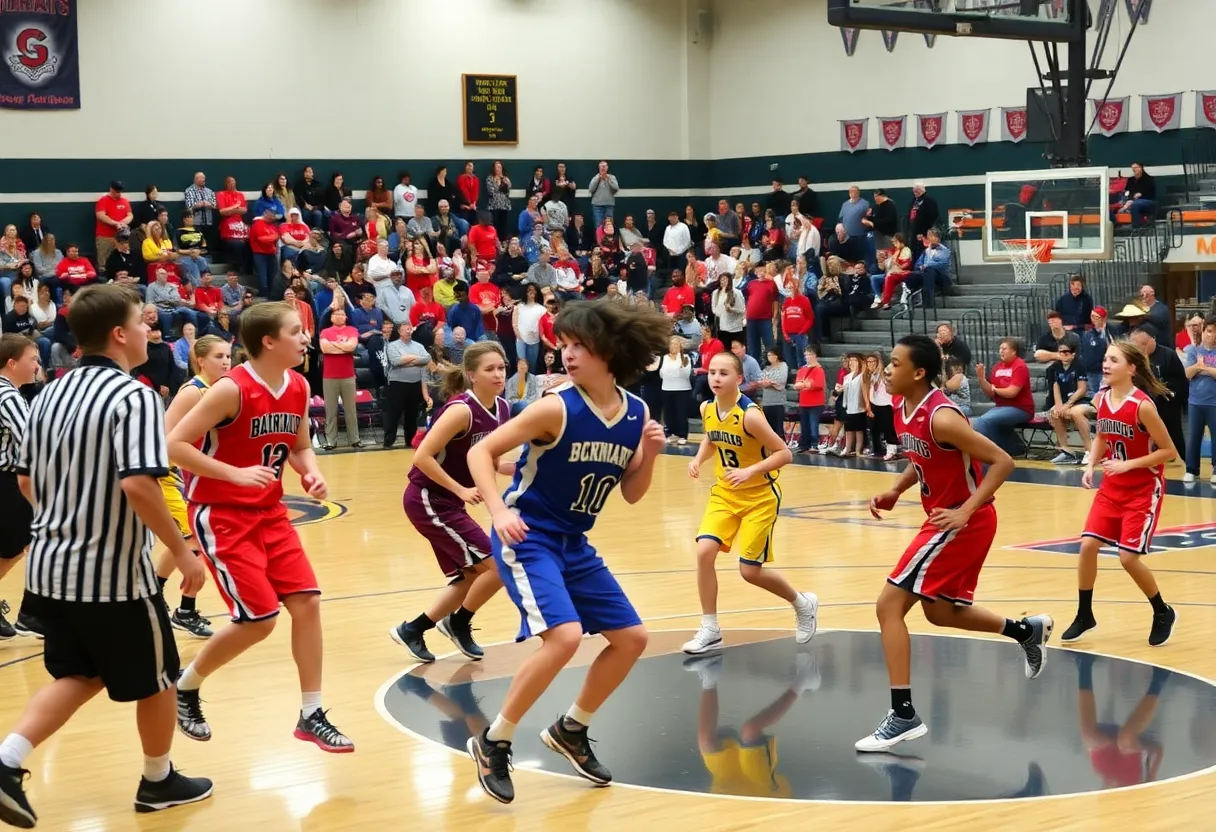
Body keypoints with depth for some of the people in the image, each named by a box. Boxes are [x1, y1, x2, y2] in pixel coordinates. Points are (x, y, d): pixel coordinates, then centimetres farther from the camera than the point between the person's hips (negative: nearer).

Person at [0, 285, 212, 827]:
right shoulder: (133, 395, -17)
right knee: (155, 679, 14)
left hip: (49, 565, 7)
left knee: (79, 676, 20)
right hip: (112, 573, -7)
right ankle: (159, 782, 29)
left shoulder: (51, 393, 7)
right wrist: (183, 551, -18)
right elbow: (138, 484, -27)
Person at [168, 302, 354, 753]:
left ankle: (311, 715, 10)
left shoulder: (299, 387, 1)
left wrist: (313, 475, -5)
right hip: (220, 514, -7)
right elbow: (174, 444, -22)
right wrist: (236, 474, -28)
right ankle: (184, 688, 15)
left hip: (269, 512, 7)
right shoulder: (232, 389, -21)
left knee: (307, 602, -1)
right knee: (259, 620, -9)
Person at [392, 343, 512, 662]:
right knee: (498, 565, -9)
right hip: (427, 501, -9)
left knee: (472, 578, 15)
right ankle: (458, 623, 13)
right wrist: (462, 491, -24)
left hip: (447, 503, 9)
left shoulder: (502, 409, 2)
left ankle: (412, 630, 27)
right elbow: (422, 457, -24)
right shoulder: (462, 410, -23)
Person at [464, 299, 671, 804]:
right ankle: (494, 743, -8)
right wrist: (499, 511, -31)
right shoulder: (557, 407, -18)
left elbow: (631, 494, 8)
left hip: (572, 543, 7)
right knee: (564, 636, -25)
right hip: (527, 537, -7)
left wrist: (649, 455, -11)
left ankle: (571, 730, 29)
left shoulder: (637, 413, -1)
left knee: (631, 638, 10)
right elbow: (481, 452, -17)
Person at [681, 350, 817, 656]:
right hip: (724, 493, 6)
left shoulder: (750, 415, -25)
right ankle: (710, 630, 0)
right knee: (704, 551, -13)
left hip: (760, 496, -5)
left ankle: (803, 604, 26)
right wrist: (698, 459, -3)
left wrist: (751, 471, -33)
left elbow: (784, 453, -22)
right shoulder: (707, 409, -5)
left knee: (750, 571, -2)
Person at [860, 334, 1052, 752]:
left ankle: (903, 715, -10)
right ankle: (1028, 630, 41)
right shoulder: (904, 410, 2)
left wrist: (965, 511, -28)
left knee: (890, 605, -13)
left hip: (963, 523, -10)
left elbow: (1001, 461, -24)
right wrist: (894, 492, 4)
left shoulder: (941, 418, -25)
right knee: (940, 611, 24)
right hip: (944, 518, 10)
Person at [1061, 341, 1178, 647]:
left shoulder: (1142, 406, -23)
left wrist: (1128, 464, -23)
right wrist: (1091, 465, -2)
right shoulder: (1101, 400, -3)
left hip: (1144, 489, -6)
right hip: (1112, 487, 6)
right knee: (1088, 545, -3)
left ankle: (1163, 613, 17)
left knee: (1128, 557, -8)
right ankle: (1084, 615, 13)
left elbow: (1169, 451, -17)